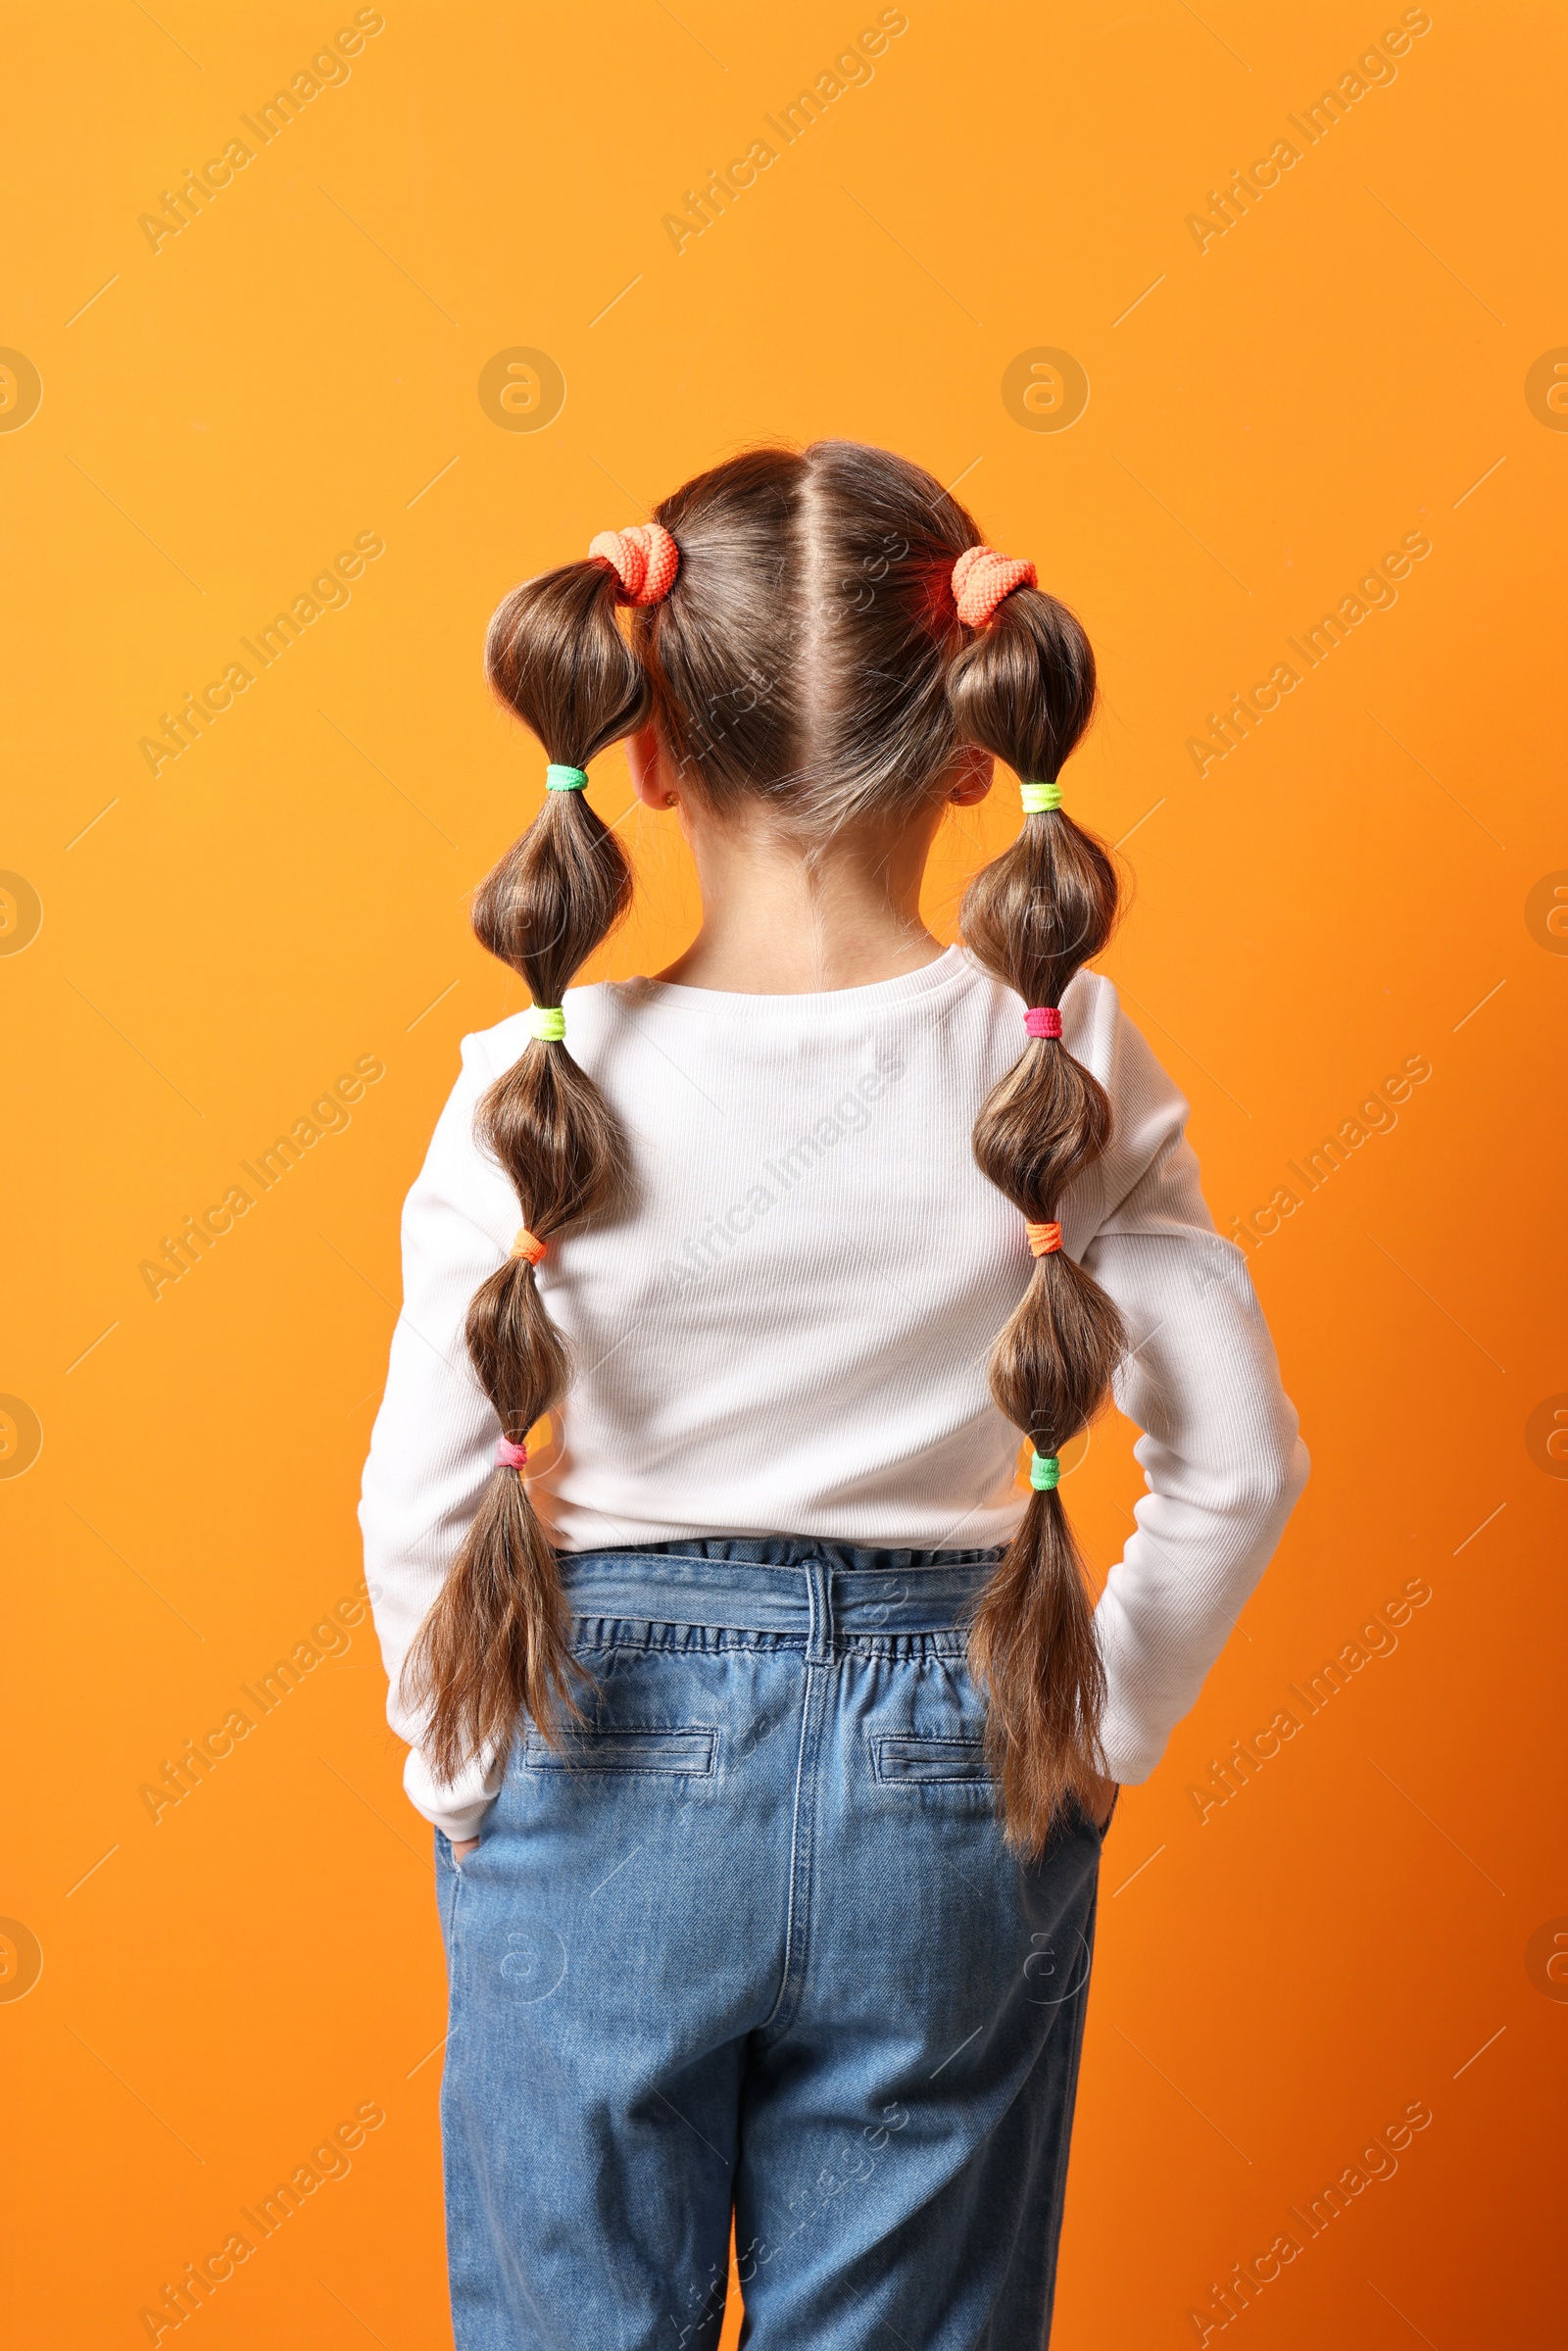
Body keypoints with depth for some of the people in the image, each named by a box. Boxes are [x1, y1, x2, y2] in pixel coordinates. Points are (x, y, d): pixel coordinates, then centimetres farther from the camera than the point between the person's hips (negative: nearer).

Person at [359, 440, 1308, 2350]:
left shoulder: (546, 1085, -12)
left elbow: (418, 1501, -9)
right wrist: (1096, 1731, 7)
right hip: (952, 1791, 1)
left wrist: (464, 1775, 6)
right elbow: (1235, 1461, -6)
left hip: (604, 1780, -1)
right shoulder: (1058, 1064, -10)